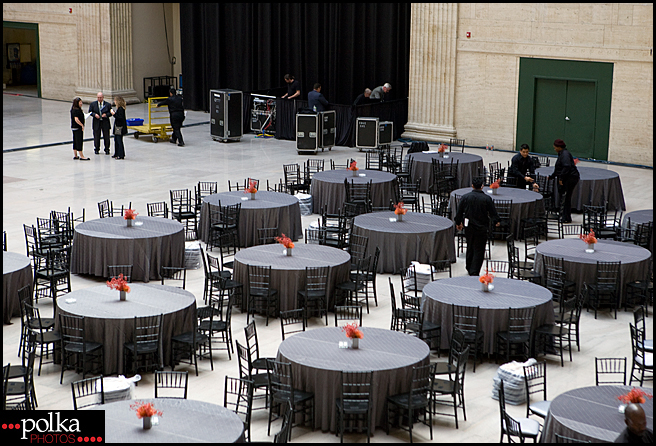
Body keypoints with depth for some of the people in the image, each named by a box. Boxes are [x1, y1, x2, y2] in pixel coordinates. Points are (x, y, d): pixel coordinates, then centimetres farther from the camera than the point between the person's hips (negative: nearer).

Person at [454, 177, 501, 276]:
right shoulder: (487, 199, -11)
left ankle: (469, 267, 35)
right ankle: (474, 272, -4)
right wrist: (496, 221, 19)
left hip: (468, 227, 3)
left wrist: (458, 223, 20)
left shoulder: (465, 197, -4)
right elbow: (493, 213, -1)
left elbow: (459, 212, 4)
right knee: (479, 250, 1)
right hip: (481, 228, -3)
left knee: (470, 247, 21)